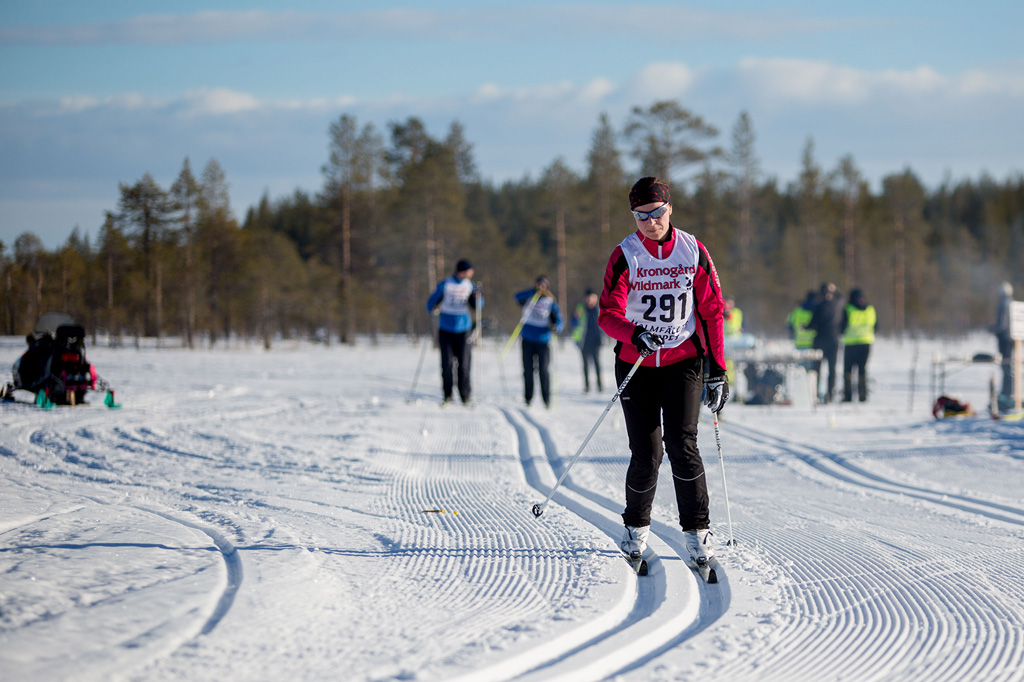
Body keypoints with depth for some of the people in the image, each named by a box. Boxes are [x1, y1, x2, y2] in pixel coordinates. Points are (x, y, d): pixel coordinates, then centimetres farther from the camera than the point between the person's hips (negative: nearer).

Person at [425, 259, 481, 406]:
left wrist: (478, 298, -13)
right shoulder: (445, 284, -4)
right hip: (446, 329, -2)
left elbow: (476, 307, 7)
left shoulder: (469, 285, 5)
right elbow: (432, 302, 2)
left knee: (464, 364, -3)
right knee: (447, 363, -5)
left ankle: (465, 396, 6)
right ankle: (447, 396, 4)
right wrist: (432, 309, -19)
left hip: (464, 330, 2)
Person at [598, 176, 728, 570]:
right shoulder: (625, 256, -4)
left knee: (682, 445, -15)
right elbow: (609, 314, -12)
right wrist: (634, 335, -34)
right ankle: (636, 527, 21)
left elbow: (712, 312, 4)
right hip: (636, 364, 0)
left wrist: (717, 371, 1)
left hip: (683, 363, 0)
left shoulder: (693, 252, 0)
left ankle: (697, 532, -6)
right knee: (646, 456, -2)